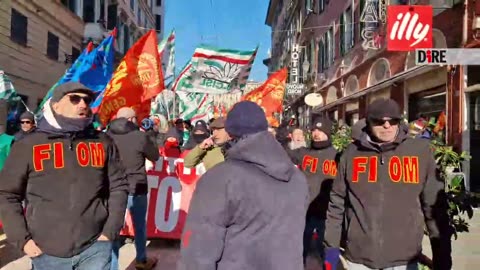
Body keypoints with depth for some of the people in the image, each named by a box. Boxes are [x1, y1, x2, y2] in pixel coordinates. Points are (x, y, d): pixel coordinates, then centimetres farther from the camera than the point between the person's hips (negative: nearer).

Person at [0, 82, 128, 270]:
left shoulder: (103, 143, 5)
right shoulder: (28, 146, 1)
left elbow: (118, 187, 6)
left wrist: (110, 231, 0)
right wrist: (22, 239, -1)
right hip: (46, 253, 0)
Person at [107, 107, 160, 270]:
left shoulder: (107, 136, -2)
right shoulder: (140, 136, -14)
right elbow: (155, 156, 0)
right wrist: (149, 138, 13)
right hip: (136, 190, -2)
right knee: (140, 227, 19)